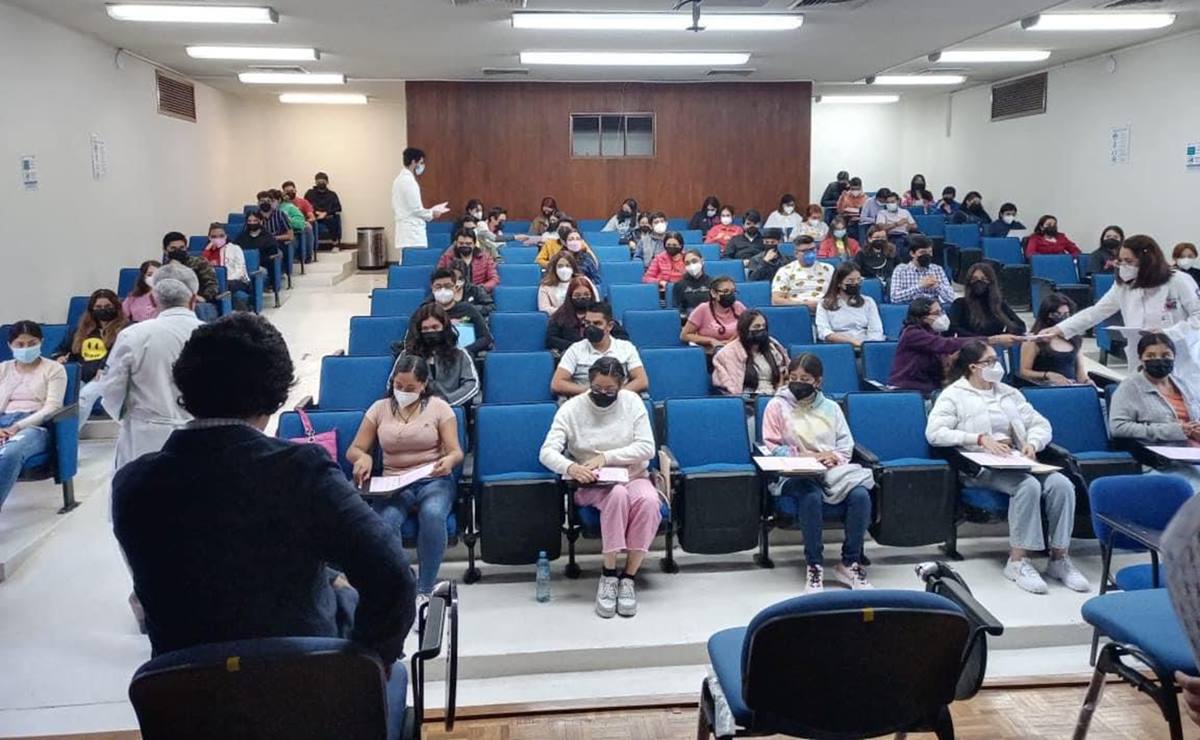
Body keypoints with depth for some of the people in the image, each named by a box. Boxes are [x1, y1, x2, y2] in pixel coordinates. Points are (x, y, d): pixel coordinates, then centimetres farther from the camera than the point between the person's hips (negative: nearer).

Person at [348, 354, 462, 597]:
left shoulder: (439, 407, 7)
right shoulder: (380, 408, 12)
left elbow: (456, 452, 1)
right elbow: (353, 450, 11)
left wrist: (449, 460, -25)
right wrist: (363, 458, -15)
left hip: (434, 480, -1)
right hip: (393, 484, 1)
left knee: (432, 514, -36)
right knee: (384, 521, -34)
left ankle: (425, 590, -25)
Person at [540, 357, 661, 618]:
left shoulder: (632, 401, -2)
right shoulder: (571, 408, -5)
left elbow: (647, 447, -7)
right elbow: (547, 452, -14)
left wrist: (606, 457, -19)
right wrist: (570, 467, -36)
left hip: (633, 476, 2)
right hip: (591, 484, -1)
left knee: (649, 500, -33)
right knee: (617, 495, -36)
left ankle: (628, 576, -23)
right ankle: (608, 574, -24)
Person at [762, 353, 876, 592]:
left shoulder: (831, 407, 16)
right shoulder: (777, 405, 5)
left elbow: (846, 445, 12)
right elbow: (772, 447, 0)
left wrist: (833, 456, -11)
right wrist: (804, 455, -12)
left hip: (833, 470, 4)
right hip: (796, 474, -3)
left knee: (860, 494, -28)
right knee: (812, 497, -39)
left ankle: (850, 563, -12)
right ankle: (814, 565, -21)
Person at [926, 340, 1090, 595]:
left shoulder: (1009, 393, 23)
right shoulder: (954, 395, 5)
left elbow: (1041, 424, 20)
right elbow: (934, 432, -10)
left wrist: (1032, 443, -4)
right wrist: (980, 438, -17)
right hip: (981, 466, -6)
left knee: (1061, 484, -22)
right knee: (1028, 485, -33)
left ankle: (1060, 559, -15)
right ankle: (1017, 561, -25)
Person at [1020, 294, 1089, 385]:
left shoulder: (1074, 339, 18)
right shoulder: (1034, 340, 1)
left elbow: (1080, 371, 19)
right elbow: (1023, 372, -3)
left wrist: (1087, 381, -3)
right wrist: (1048, 375, -18)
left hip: (1072, 386, 5)